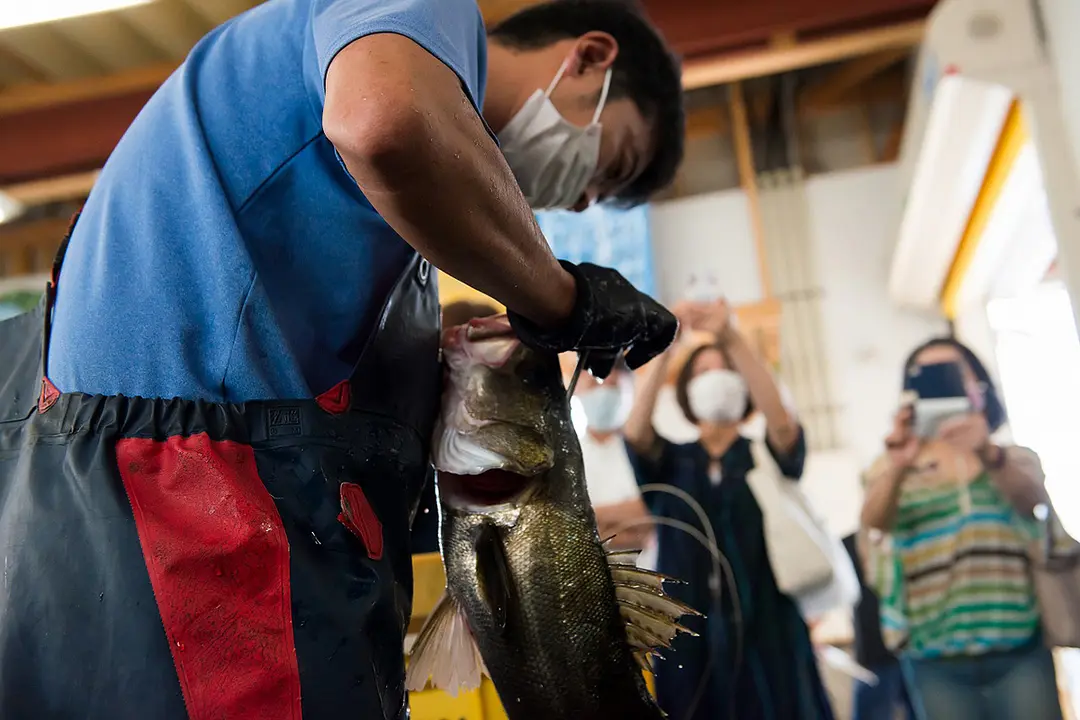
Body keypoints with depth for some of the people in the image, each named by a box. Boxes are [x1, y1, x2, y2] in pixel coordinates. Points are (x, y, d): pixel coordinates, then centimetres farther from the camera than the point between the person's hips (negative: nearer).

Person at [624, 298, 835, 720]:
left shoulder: (769, 457, 7)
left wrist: (732, 338, -28)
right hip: (692, 640, 1)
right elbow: (635, 432, -12)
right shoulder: (671, 463, 9)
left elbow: (781, 422, -16)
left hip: (766, 635, 0)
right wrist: (664, 345, -24)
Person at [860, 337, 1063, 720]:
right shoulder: (892, 469, 7)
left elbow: (1031, 498, -14)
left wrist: (988, 454, -36)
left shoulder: (1016, 459, 9)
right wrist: (896, 469, -36)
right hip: (935, 658, 0)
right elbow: (874, 522, -15)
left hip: (1019, 649, 0)